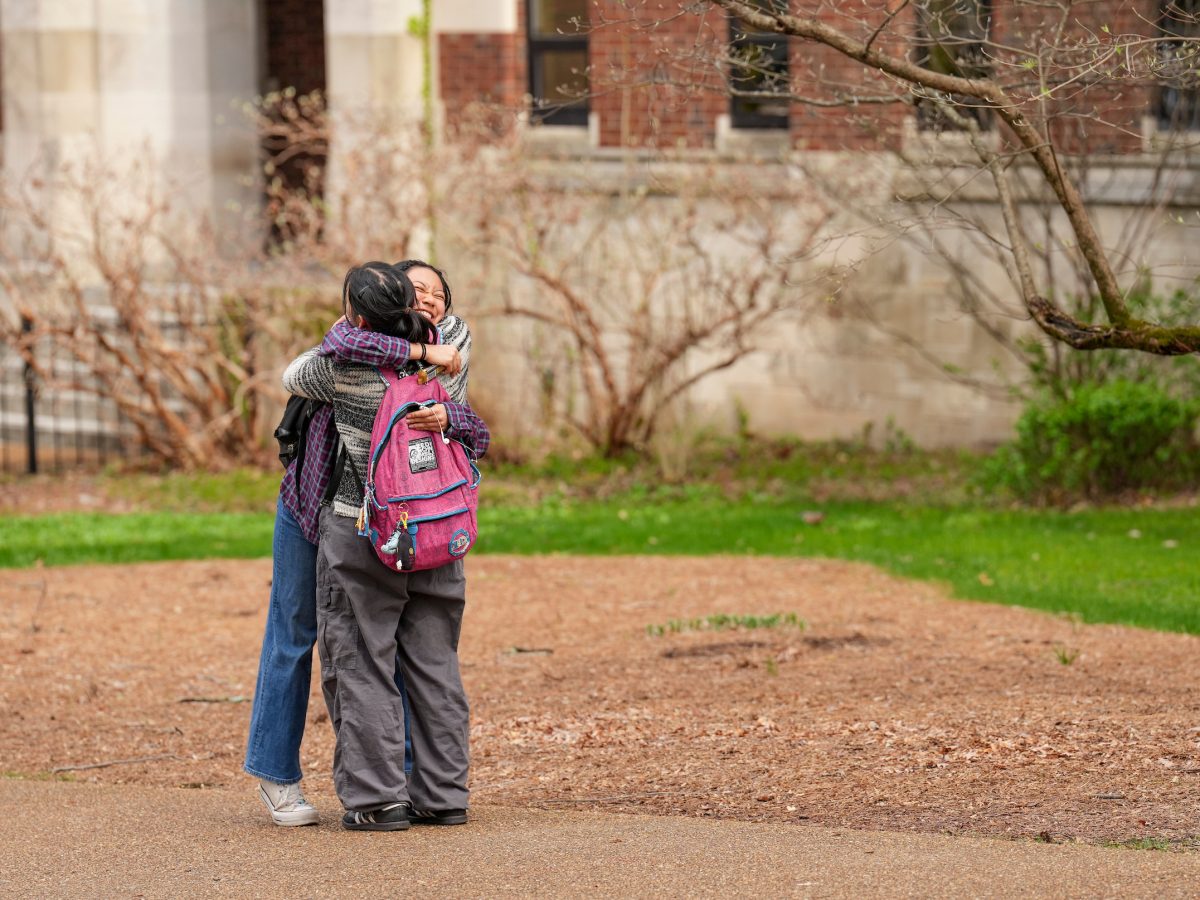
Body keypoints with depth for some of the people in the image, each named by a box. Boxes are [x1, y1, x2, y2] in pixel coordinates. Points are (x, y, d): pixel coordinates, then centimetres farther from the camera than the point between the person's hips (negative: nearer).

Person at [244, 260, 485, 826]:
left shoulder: (434, 379, -4)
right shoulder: (357, 335, -14)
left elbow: (479, 438, -18)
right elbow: (338, 348, -39)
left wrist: (446, 417, -40)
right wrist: (422, 352, -38)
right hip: (309, 511, -3)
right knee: (293, 637, 4)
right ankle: (277, 779, 12)